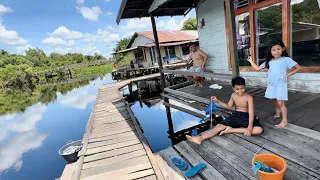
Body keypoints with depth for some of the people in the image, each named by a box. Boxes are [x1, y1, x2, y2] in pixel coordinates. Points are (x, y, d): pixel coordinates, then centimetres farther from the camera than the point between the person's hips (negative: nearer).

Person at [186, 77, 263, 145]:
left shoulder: (249, 97, -16)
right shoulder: (233, 95, 0)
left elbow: (251, 113, -24)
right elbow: (228, 106, 14)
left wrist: (250, 127, -38)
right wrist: (218, 101, 2)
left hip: (246, 117, -3)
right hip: (236, 115, 4)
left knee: (259, 130, -32)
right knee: (219, 126, -13)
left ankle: (231, 130, -29)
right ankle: (200, 138, -26)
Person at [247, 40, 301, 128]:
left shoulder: (286, 59, -10)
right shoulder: (269, 61, 4)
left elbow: (298, 68, -7)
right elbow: (257, 68, 9)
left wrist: (288, 74, -13)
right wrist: (251, 61, 10)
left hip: (281, 85, -5)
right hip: (271, 84, 6)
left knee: (280, 102, -6)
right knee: (273, 100, 19)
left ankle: (285, 120, 8)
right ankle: (277, 113, 42)